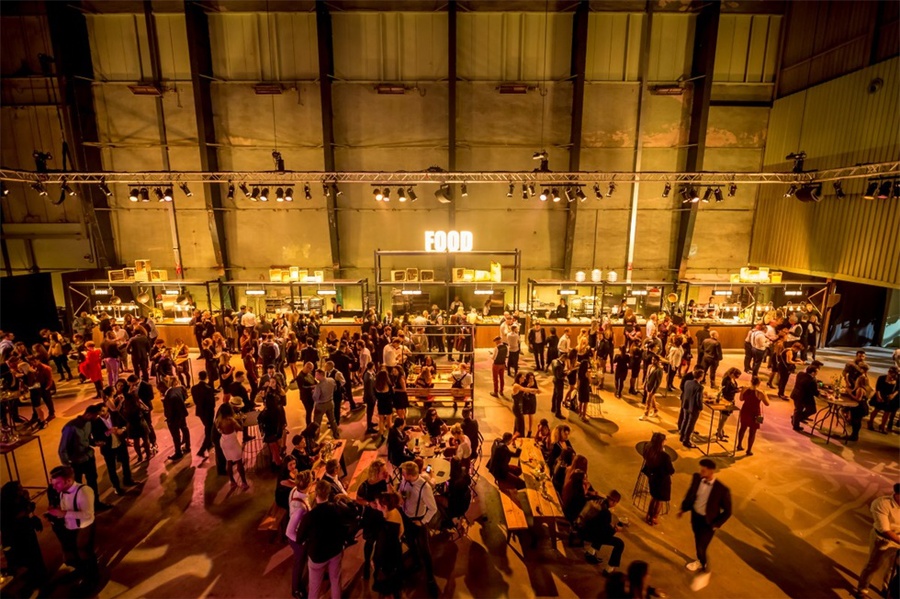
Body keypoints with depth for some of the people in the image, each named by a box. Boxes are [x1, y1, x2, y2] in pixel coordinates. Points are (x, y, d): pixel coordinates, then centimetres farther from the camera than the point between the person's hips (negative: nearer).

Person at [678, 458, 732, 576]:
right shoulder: (697, 478, -15)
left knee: (701, 547, 4)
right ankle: (700, 560, 53)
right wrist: (683, 508, 9)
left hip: (708, 521, -4)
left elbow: (727, 511, -12)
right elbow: (690, 493, 3)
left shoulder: (722, 490, -27)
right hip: (695, 515, 5)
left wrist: (717, 524, -11)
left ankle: (705, 568, 33)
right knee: (697, 541, 25)